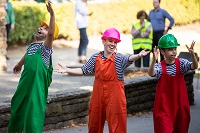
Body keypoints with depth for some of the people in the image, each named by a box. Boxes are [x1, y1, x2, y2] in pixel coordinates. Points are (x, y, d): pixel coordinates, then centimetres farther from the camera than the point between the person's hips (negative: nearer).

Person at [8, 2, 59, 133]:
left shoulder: (45, 47, -13)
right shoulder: (32, 45, 9)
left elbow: (51, 33, -33)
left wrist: (52, 14, -45)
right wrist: (19, 65, 51)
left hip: (37, 86, -8)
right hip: (25, 83, 8)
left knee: (34, 110, -5)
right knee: (18, 106, 20)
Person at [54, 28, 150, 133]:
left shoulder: (119, 58, -9)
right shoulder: (95, 57, 3)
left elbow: (129, 58, -30)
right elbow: (83, 70, 12)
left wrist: (138, 55, -51)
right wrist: (67, 70, 5)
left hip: (114, 97, -4)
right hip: (98, 96, 4)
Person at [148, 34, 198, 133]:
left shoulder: (181, 63, -5)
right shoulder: (160, 66, -11)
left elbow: (194, 66, -21)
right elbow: (151, 73, -31)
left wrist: (192, 54, -40)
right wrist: (154, 60, -49)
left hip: (180, 103, 3)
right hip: (164, 105, -3)